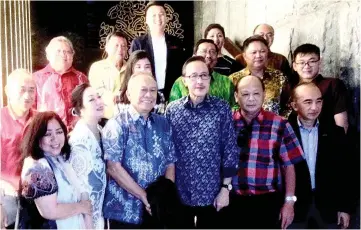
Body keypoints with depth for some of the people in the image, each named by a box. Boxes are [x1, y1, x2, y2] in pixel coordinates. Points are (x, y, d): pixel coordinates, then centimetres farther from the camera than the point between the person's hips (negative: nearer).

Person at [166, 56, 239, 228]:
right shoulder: (172, 109, -2)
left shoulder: (222, 109, -6)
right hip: (178, 193, 1)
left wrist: (225, 188, -5)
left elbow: (230, 151, -4)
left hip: (211, 193, -1)